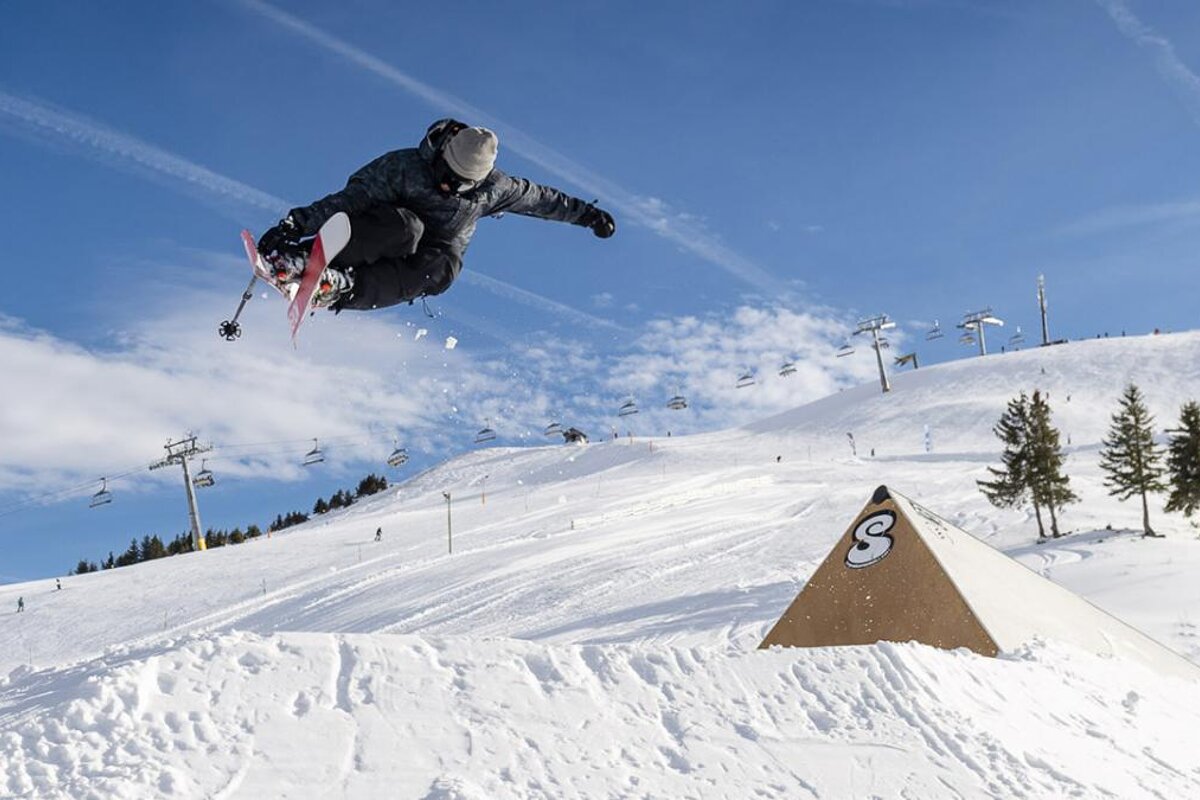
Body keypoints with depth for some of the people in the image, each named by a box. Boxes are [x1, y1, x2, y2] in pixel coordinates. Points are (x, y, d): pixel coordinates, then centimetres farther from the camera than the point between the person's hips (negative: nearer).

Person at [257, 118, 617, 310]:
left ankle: (344, 287, -47)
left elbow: (538, 197, 7)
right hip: (386, 238, -2)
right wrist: (297, 223, -28)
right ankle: (304, 258, -44)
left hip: (439, 254, 3)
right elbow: (353, 197, -20)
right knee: (406, 226, -39)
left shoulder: (491, 188, -8)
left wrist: (586, 213, 14)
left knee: (437, 273, -36)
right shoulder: (405, 165, -17)